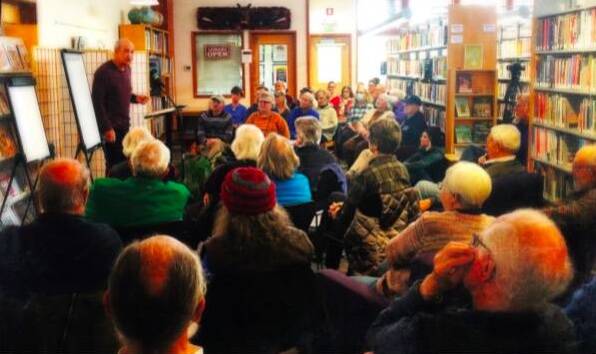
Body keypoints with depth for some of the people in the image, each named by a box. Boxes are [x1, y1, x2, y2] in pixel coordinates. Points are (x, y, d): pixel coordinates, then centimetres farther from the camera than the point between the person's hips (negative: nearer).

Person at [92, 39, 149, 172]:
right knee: (115, 165, -6)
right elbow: (97, 102, -17)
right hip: (110, 127, -7)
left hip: (124, 125, 7)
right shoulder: (103, 72, -14)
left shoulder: (127, 69, 10)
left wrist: (135, 98, 1)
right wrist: (106, 128, -20)